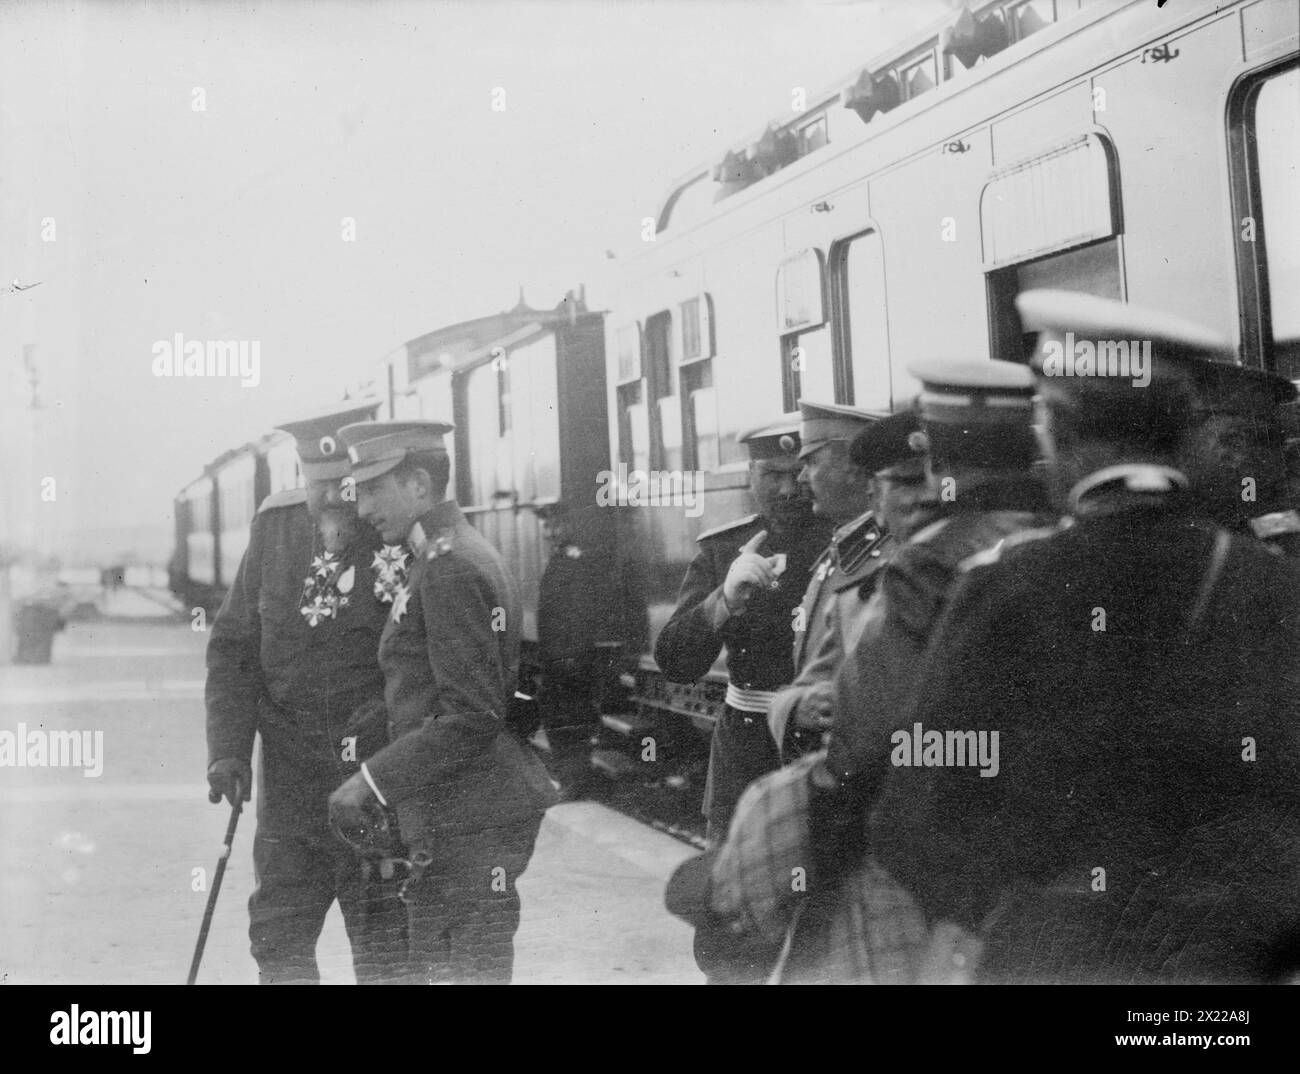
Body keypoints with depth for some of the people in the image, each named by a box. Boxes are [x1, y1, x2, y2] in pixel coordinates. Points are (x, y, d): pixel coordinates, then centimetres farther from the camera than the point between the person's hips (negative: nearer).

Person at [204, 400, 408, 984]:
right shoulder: (275, 526, 4)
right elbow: (233, 645, 8)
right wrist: (228, 748, -2)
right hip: (289, 778, 4)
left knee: (383, 946, 3)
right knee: (278, 936, 11)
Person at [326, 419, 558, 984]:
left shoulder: (452, 567, -16)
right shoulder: (454, 555, 16)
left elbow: (472, 716, -22)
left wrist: (372, 780, -19)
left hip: (472, 825, -10)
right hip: (445, 821, 10)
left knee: (472, 970, -3)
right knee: (427, 968, 15)